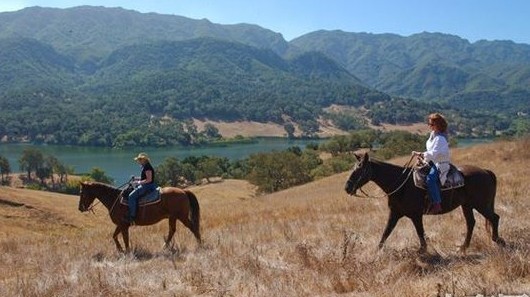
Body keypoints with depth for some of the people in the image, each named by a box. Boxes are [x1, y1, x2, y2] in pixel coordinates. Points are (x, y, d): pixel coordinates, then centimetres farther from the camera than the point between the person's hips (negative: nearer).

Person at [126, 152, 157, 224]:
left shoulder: (147, 167, -17)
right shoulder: (145, 167, 15)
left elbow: (149, 180, -22)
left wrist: (139, 182, -16)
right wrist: (137, 179, 12)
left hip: (147, 186, -11)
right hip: (145, 186, 11)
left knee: (131, 196, -19)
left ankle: (132, 216, -19)